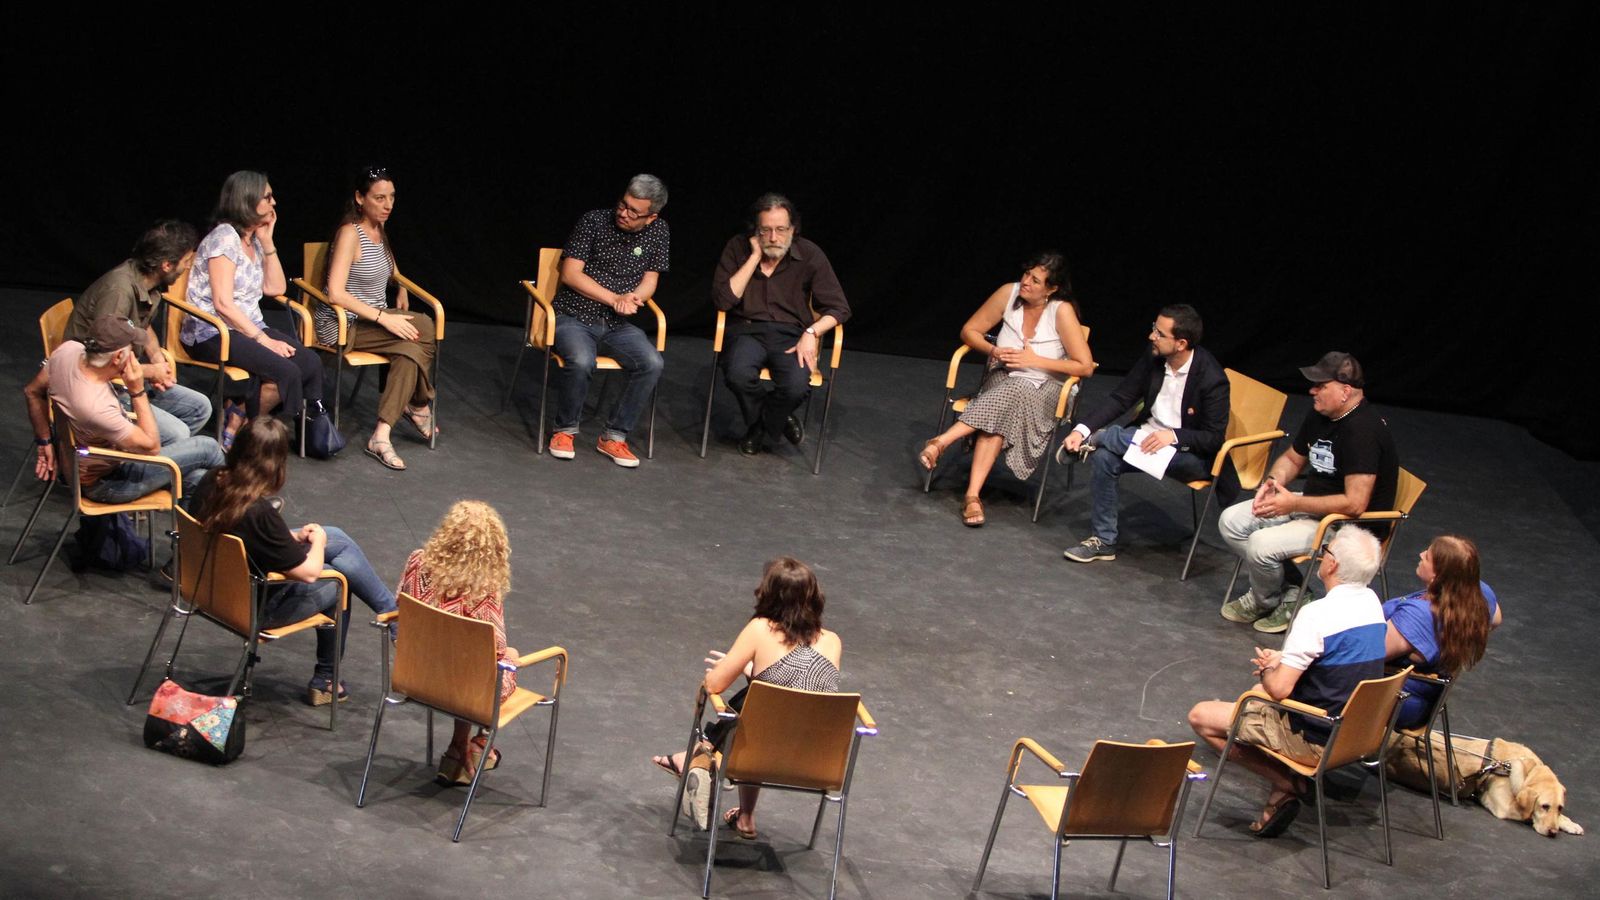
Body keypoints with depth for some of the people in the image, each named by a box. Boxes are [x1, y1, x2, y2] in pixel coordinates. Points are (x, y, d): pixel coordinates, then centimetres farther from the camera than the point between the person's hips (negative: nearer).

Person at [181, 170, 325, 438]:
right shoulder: (225, 237, -11)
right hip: (212, 334, -8)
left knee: (311, 363, -19)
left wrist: (267, 241, 5)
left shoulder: (254, 239, 14)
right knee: (287, 372, -29)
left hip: (249, 326, 8)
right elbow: (223, 305, -17)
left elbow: (275, 288, 12)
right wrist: (264, 340, -20)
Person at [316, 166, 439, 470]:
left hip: (373, 320, 8)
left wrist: (401, 288, 19)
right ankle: (419, 406, -9)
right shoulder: (350, 233, -16)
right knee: (423, 328, -24)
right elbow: (336, 293, -26)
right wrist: (384, 318, -27)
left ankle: (381, 435, -22)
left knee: (411, 348, -22)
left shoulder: (378, 231, 10)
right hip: (341, 327, -8)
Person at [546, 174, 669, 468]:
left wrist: (632, 297, -16)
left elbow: (649, 282, 7)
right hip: (574, 318, -4)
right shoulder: (594, 221, -7)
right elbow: (570, 274, -10)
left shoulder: (658, 232, 3)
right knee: (581, 361, -34)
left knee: (651, 363, -24)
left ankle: (614, 436, -11)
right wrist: (615, 298, -15)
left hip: (618, 325, 4)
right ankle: (565, 430, -9)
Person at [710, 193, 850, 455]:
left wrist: (812, 332, -19)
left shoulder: (809, 254, -2)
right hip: (748, 330, 0)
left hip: (791, 335, 0)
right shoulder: (738, 247, 0)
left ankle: (761, 430, 3)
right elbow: (723, 300, -11)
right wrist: (755, 257, -13)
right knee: (737, 373, -34)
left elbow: (839, 308, 0)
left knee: (796, 386, -32)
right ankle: (780, 422, -2)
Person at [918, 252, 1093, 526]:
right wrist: (994, 351, -12)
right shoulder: (1009, 293, -3)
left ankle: (941, 442, -38)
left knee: (1009, 397, -37)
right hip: (1003, 379, 2)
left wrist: (1035, 361, -16)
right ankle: (972, 496, -42)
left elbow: (1085, 367, -13)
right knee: (997, 417, -33)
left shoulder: (1061, 311, -13)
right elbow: (969, 331, 8)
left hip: (1043, 388, -2)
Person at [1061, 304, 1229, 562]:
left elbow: (1214, 439, -17)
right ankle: (1103, 541, -10)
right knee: (1104, 458, -21)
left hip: (1190, 456, -6)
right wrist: (1081, 429, -14)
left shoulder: (1212, 378, -20)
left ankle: (1097, 438, 4)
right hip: (1147, 435, 6)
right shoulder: (1153, 359, -3)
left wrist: (1173, 436, -33)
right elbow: (1119, 399, 0)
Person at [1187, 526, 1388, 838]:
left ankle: (1287, 783, -3)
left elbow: (1279, 689, -22)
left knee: (1201, 716, -1)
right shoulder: (1372, 603, 1)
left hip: (1315, 740, -8)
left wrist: (1267, 668, 0)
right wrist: (1282, 660, 8)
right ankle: (1290, 782, 14)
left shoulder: (1317, 614, -24)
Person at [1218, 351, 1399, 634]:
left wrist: (1294, 504, -24)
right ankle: (1288, 589, 7)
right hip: (1311, 505, 10)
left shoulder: (1363, 430, -26)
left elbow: (1355, 504, -30)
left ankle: (1266, 602, 6)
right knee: (1231, 521, 2)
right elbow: (1293, 458, 20)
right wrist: (1272, 482, -3)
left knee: (1261, 544, -25)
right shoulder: (1320, 415, 3)